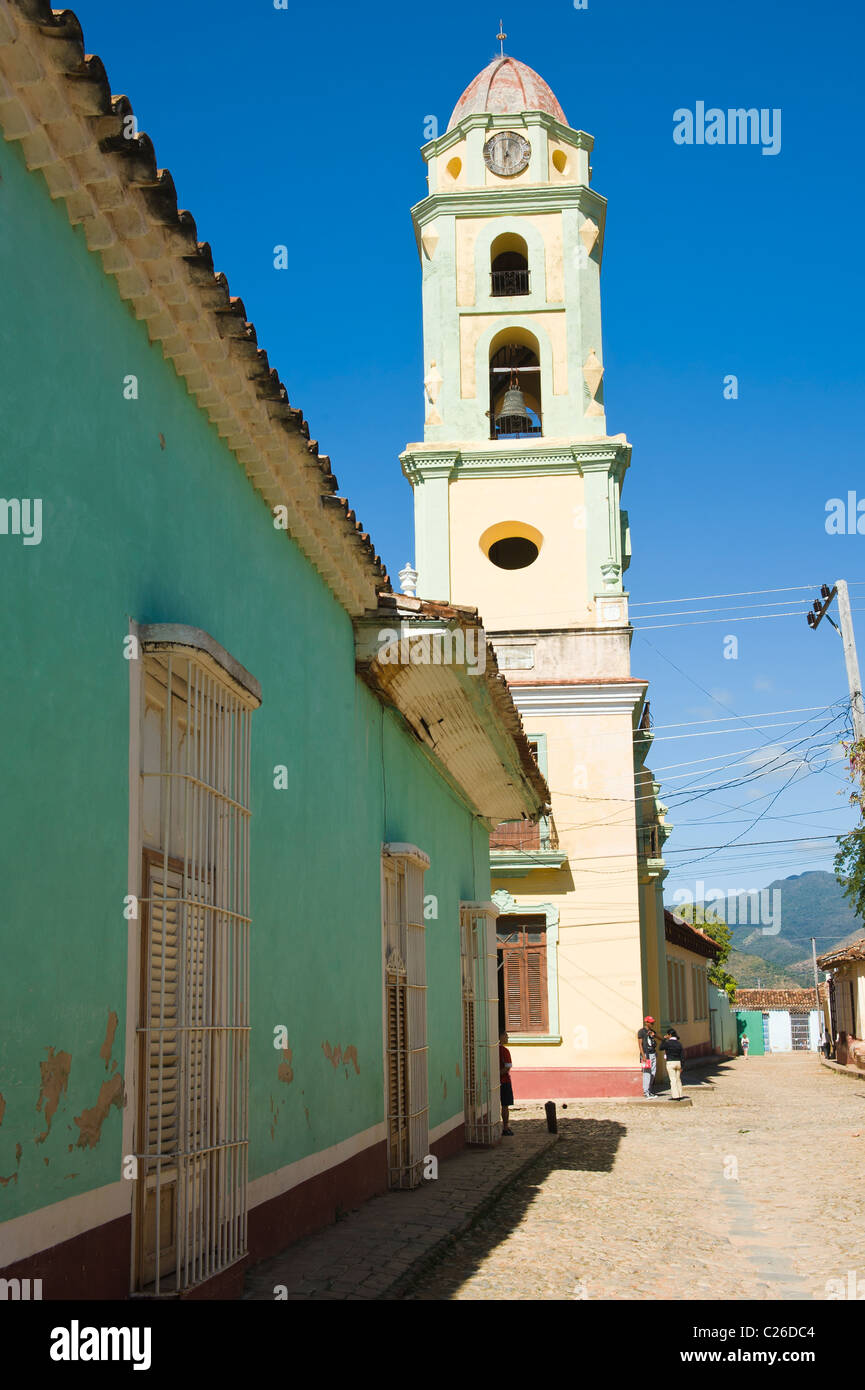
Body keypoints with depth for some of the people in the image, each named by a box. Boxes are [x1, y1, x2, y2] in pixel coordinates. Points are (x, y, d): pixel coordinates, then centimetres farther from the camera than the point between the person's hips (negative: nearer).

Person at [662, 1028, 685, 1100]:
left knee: (673, 1080, -4)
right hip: (678, 1062, 6)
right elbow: (682, 1055, 4)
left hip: (670, 1063, -6)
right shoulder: (679, 1044, 5)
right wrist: (681, 1066, 8)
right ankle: (679, 1095, 14)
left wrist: (664, 1039, 8)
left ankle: (675, 1096, -7)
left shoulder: (668, 1043, -11)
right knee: (678, 1079, 13)